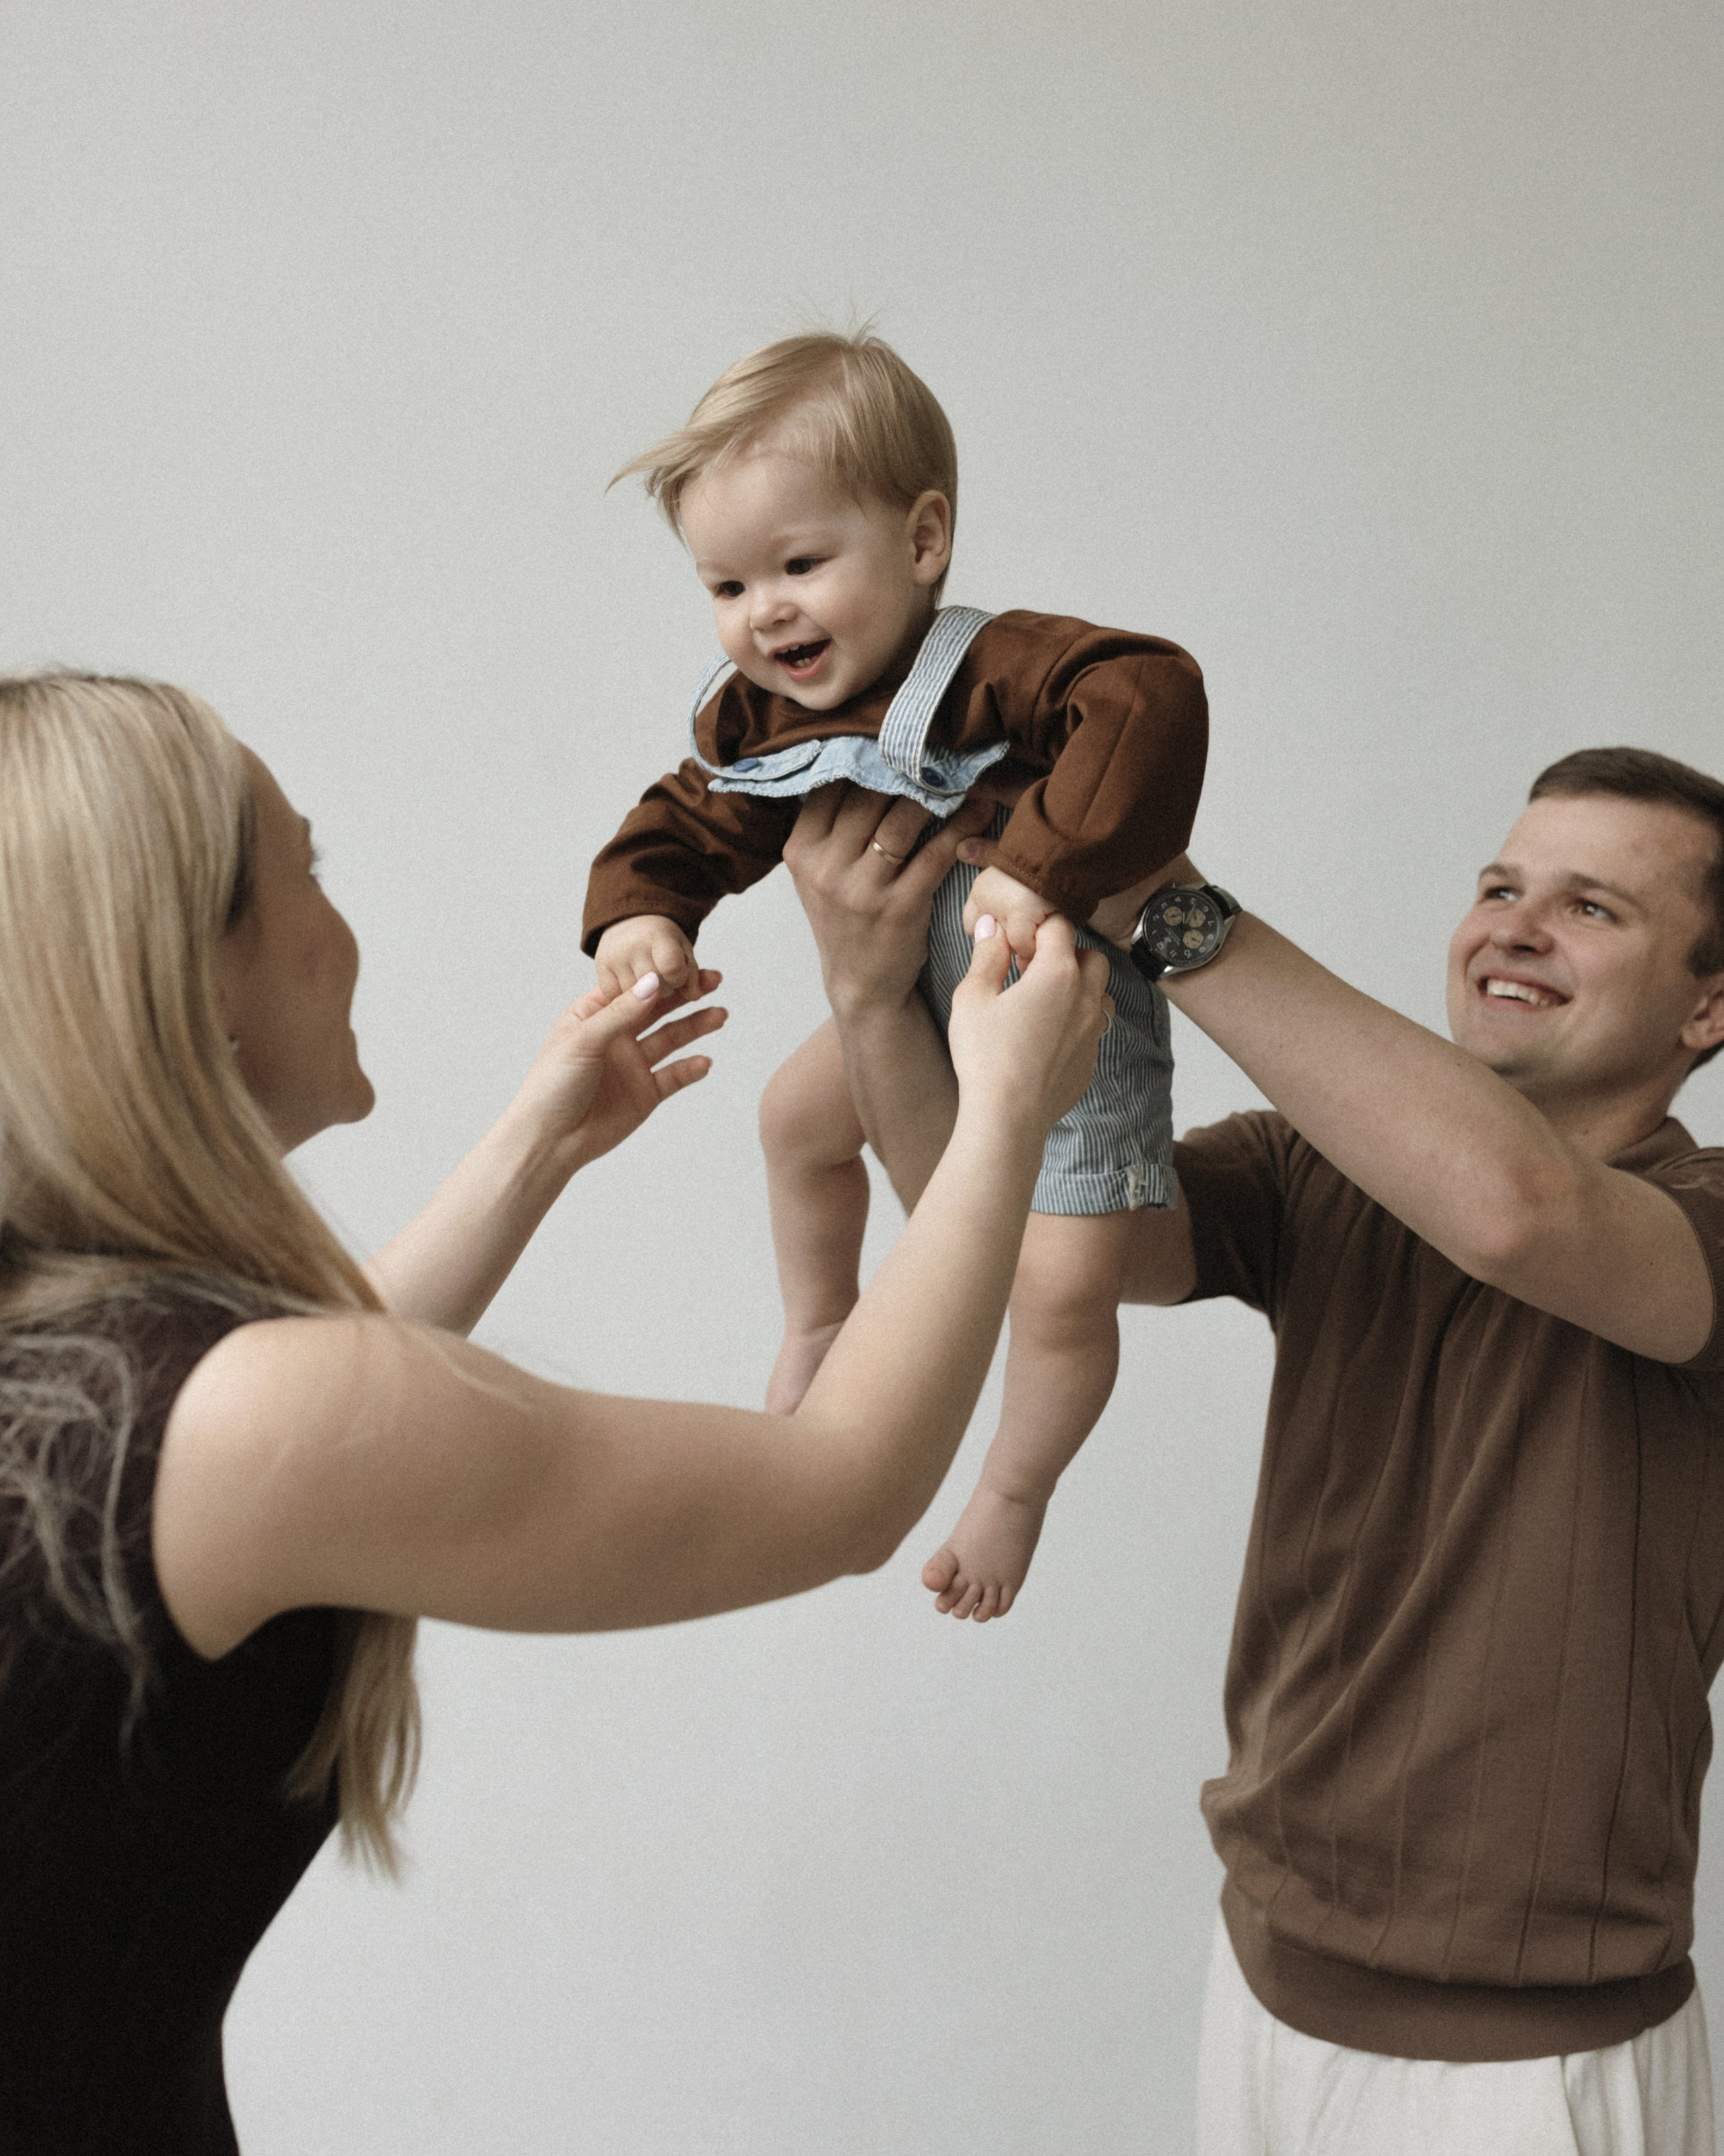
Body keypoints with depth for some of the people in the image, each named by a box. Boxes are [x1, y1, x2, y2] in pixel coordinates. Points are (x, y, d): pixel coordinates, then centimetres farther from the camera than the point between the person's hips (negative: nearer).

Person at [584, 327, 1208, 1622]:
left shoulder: (989, 672, -33)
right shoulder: (754, 722, -7)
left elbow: (1149, 697, -48)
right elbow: (692, 823, 4)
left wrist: (1041, 870, -54)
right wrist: (640, 912, -18)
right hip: (922, 1011, 7)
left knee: (1062, 1287, -10)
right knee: (800, 1113, 22)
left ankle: (1015, 1490, 20)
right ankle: (822, 1326, 50)